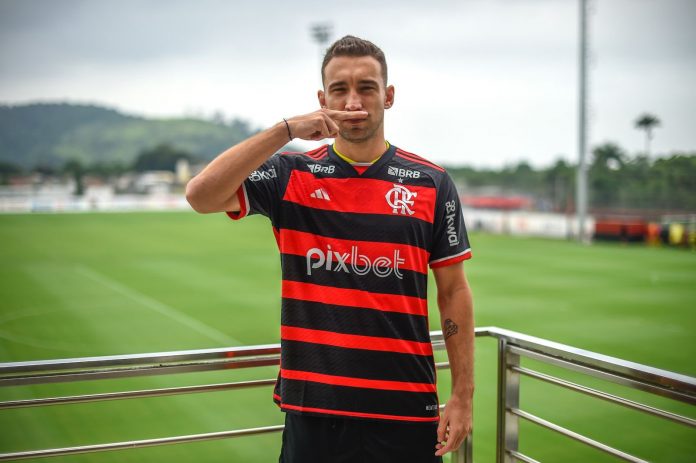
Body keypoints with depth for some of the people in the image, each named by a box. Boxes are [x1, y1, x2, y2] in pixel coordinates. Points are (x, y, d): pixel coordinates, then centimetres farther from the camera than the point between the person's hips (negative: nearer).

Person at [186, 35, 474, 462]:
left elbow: (454, 291, 3)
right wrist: (286, 130, -16)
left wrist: (463, 395, -1)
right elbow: (201, 196, -13)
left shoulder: (432, 182, 2)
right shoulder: (292, 175, 1)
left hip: (406, 408, 0)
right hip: (313, 403, 0)